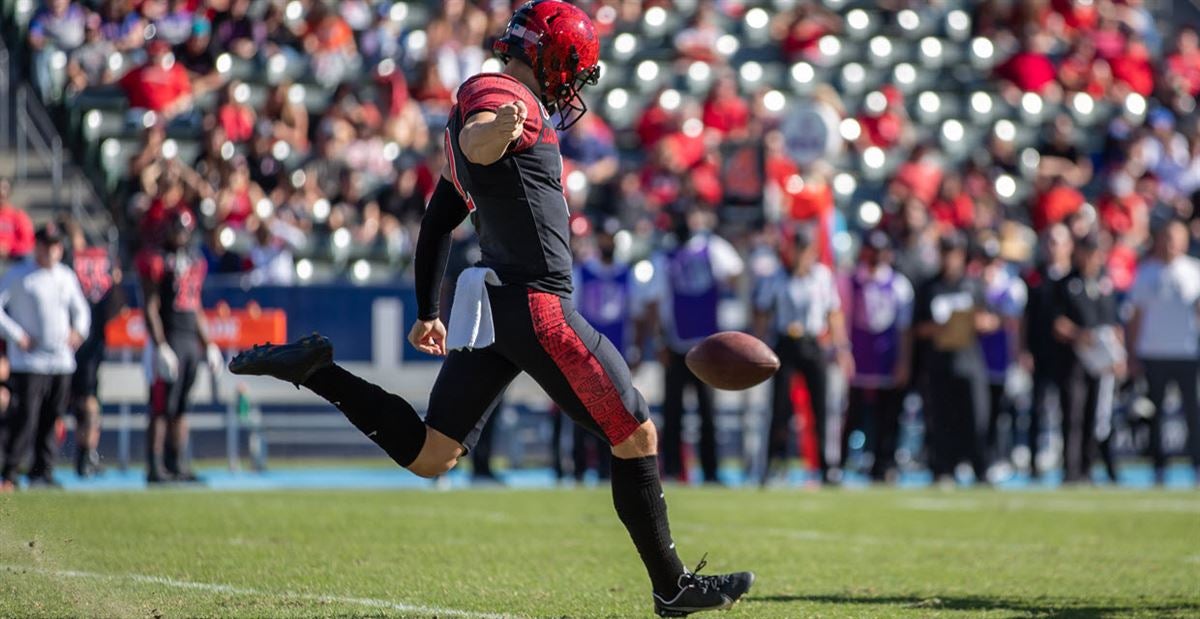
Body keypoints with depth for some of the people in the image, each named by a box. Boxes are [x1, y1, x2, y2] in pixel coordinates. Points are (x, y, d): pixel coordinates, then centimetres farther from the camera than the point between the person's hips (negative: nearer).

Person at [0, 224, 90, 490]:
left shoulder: (66, 277, 14)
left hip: (61, 360, 5)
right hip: (29, 361, -5)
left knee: (51, 418, 7)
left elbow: (80, 309, 26)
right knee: (25, 417, -11)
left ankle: (42, 471, 15)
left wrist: (78, 331, 7)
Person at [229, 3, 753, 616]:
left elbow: (436, 222, 28)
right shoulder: (503, 95, -7)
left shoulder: (503, 110, 23)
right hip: (536, 303, -9)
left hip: (492, 306, 9)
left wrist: (427, 312, 33)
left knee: (428, 456, 5)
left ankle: (311, 369, -4)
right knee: (635, 434, 1)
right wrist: (497, 129, -56)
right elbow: (473, 143, -32)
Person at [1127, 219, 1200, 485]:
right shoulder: (1146, 272, 7)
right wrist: (1133, 353, 5)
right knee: (1154, 412, 3)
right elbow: (1137, 315, 10)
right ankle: (1158, 467, 9)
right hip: (1152, 351, 1)